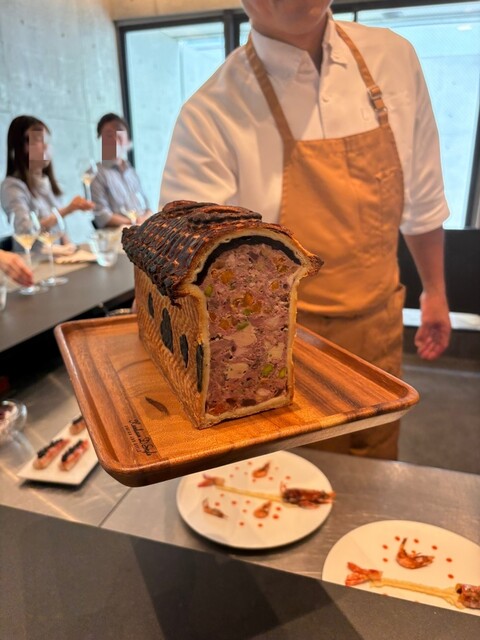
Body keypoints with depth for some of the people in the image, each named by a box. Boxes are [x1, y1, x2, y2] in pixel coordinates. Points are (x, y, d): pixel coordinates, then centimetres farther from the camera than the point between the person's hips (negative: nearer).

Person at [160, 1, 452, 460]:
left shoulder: (394, 58, -1)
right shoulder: (212, 114, -17)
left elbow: (422, 197, 8)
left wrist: (434, 289, 15)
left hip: (380, 325, 5)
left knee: (377, 475, 24)